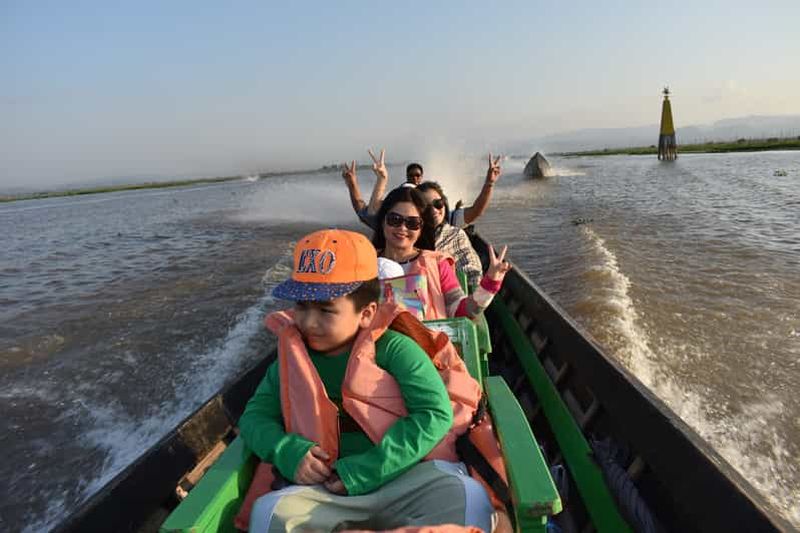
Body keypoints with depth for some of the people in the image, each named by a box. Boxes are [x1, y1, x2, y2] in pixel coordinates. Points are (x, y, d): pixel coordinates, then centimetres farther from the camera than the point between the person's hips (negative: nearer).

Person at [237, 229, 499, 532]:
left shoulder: (393, 348, -7)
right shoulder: (292, 358, 7)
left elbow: (436, 413, -15)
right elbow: (255, 416, 10)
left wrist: (363, 472, -18)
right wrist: (286, 451, -12)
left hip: (406, 482, -2)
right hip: (328, 493, 3)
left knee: (466, 496, -30)